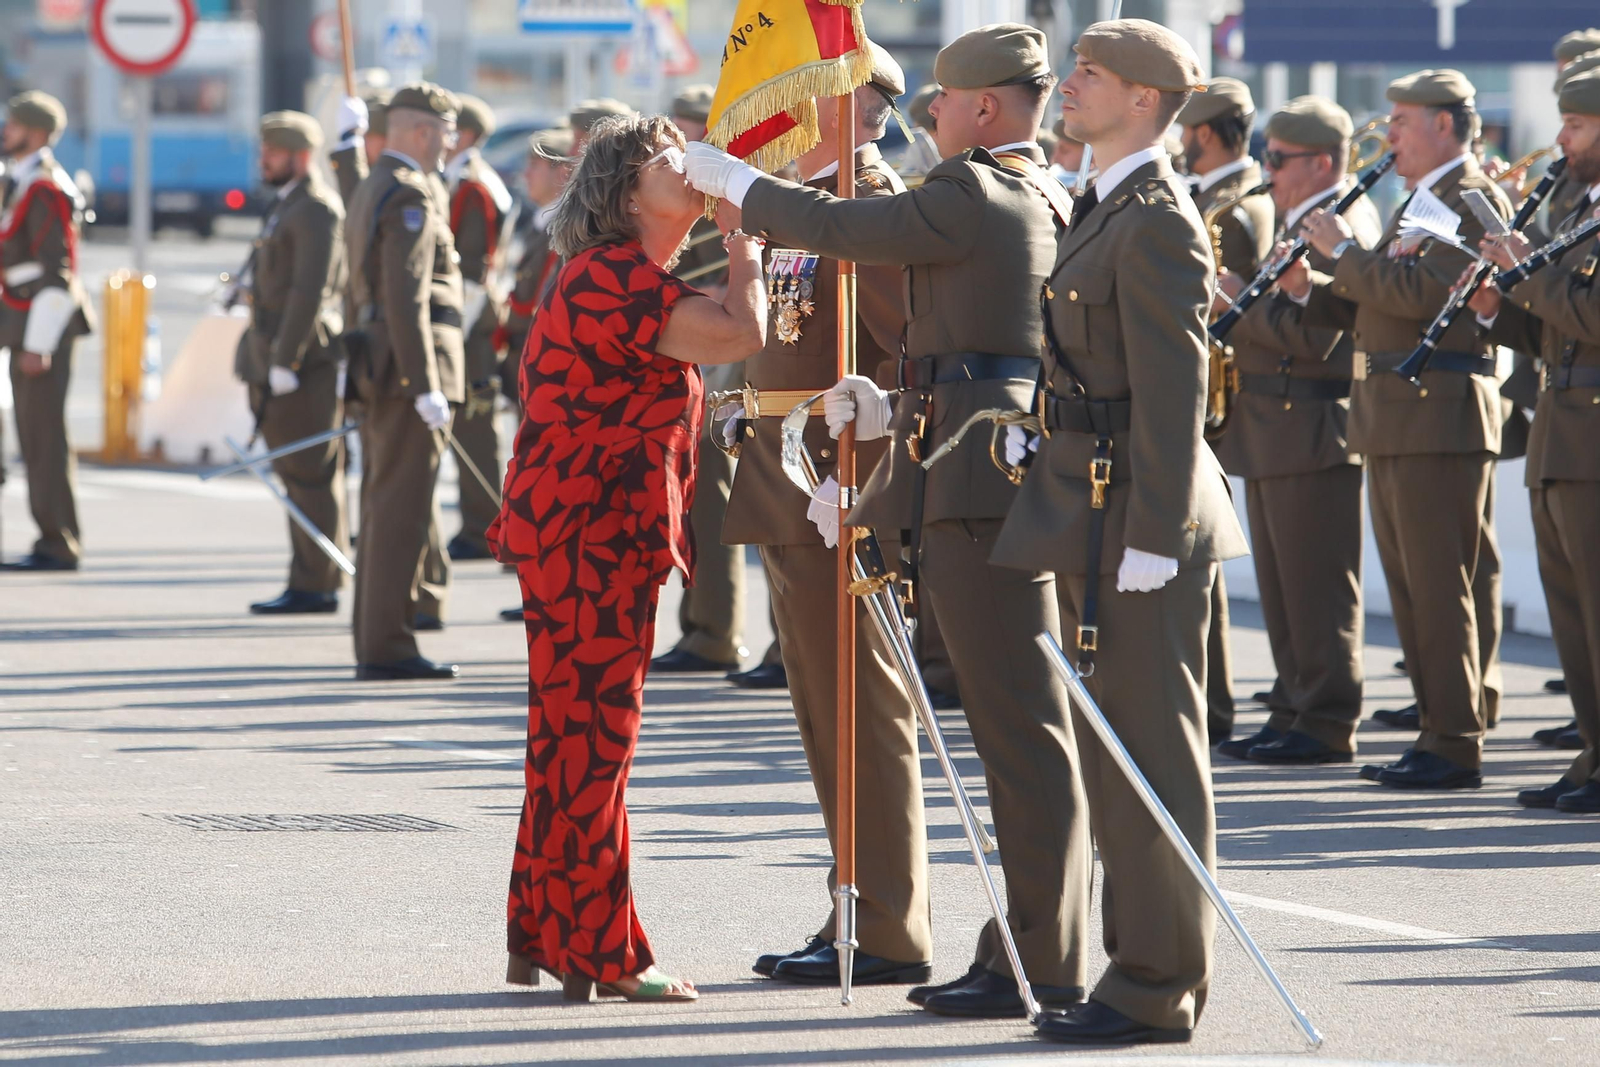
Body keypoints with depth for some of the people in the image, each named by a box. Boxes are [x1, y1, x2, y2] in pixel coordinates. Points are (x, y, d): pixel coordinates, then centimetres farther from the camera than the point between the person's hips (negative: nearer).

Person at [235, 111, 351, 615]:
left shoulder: (316, 209, -13)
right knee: (301, 476, 11)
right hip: (280, 358, 10)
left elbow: (310, 291, -20)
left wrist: (284, 362, -21)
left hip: (304, 361, -10)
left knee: (309, 475, -8)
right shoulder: (287, 207, 19)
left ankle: (315, 587, -6)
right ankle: (313, 580, 14)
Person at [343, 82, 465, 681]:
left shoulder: (369, 191, 19)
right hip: (411, 363, -10)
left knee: (383, 509, 13)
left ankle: (374, 644, 17)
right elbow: (407, 298, -20)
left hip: (377, 369, 10)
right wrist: (426, 386, -22)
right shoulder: (411, 196, -13)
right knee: (405, 511, -9)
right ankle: (387, 648, -10)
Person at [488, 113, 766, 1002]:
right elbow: (742, 336, -26)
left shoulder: (626, 277, 18)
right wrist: (746, 248, -10)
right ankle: (602, 953, -3)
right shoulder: (615, 276, -17)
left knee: (574, 738, 14)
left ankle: (541, 942, 21)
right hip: (589, 537, -11)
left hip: (601, 536, 11)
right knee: (592, 737, -6)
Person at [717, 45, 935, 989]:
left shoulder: (874, 206, -13)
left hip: (837, 501, -10)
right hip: (792, 492, 10)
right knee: (830, 719, 14)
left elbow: (920, 345, -21)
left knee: (860, 714, -6)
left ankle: (888, 935, -3)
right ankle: (862, 917, 21)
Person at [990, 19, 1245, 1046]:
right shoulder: (1108, 209, 15)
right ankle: (1146, 966, 21)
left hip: (1141, 518, -10)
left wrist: (1153, 535, -22)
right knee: (1119, 751, 14)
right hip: (1096, 506, 10)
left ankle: (1157, 992, -1)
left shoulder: (1158, 222, -15)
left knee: (1151, 751, -5)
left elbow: (1174, 390, -20)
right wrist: (1039, 437, 13)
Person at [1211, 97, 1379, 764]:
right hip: (1277, 433, 11)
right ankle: (1294, 713, 19)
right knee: (1285, 588, 13)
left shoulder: (1341, 227, -14)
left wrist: (1239, 302, -15)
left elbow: (1313, 336, -22)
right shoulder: (1303, 223, 18)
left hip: (1312, 430, -10)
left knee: (1317, 588, -7)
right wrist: (1240, 303, 2)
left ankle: (1327, 728, -4)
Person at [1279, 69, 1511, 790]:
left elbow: (1424, 292, -23)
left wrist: (1344, 251, -14)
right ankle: (1438, 723, 16)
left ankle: (1454, 749, -7)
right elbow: (1376, 307, 21)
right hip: (1393, 419, 10)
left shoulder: (1473, 198, -10)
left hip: (1439, 416, -10)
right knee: (1410, 586, 11)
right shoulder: (1418, 202, 21)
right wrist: (1313, 290, 4)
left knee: (1439, 586, -9)